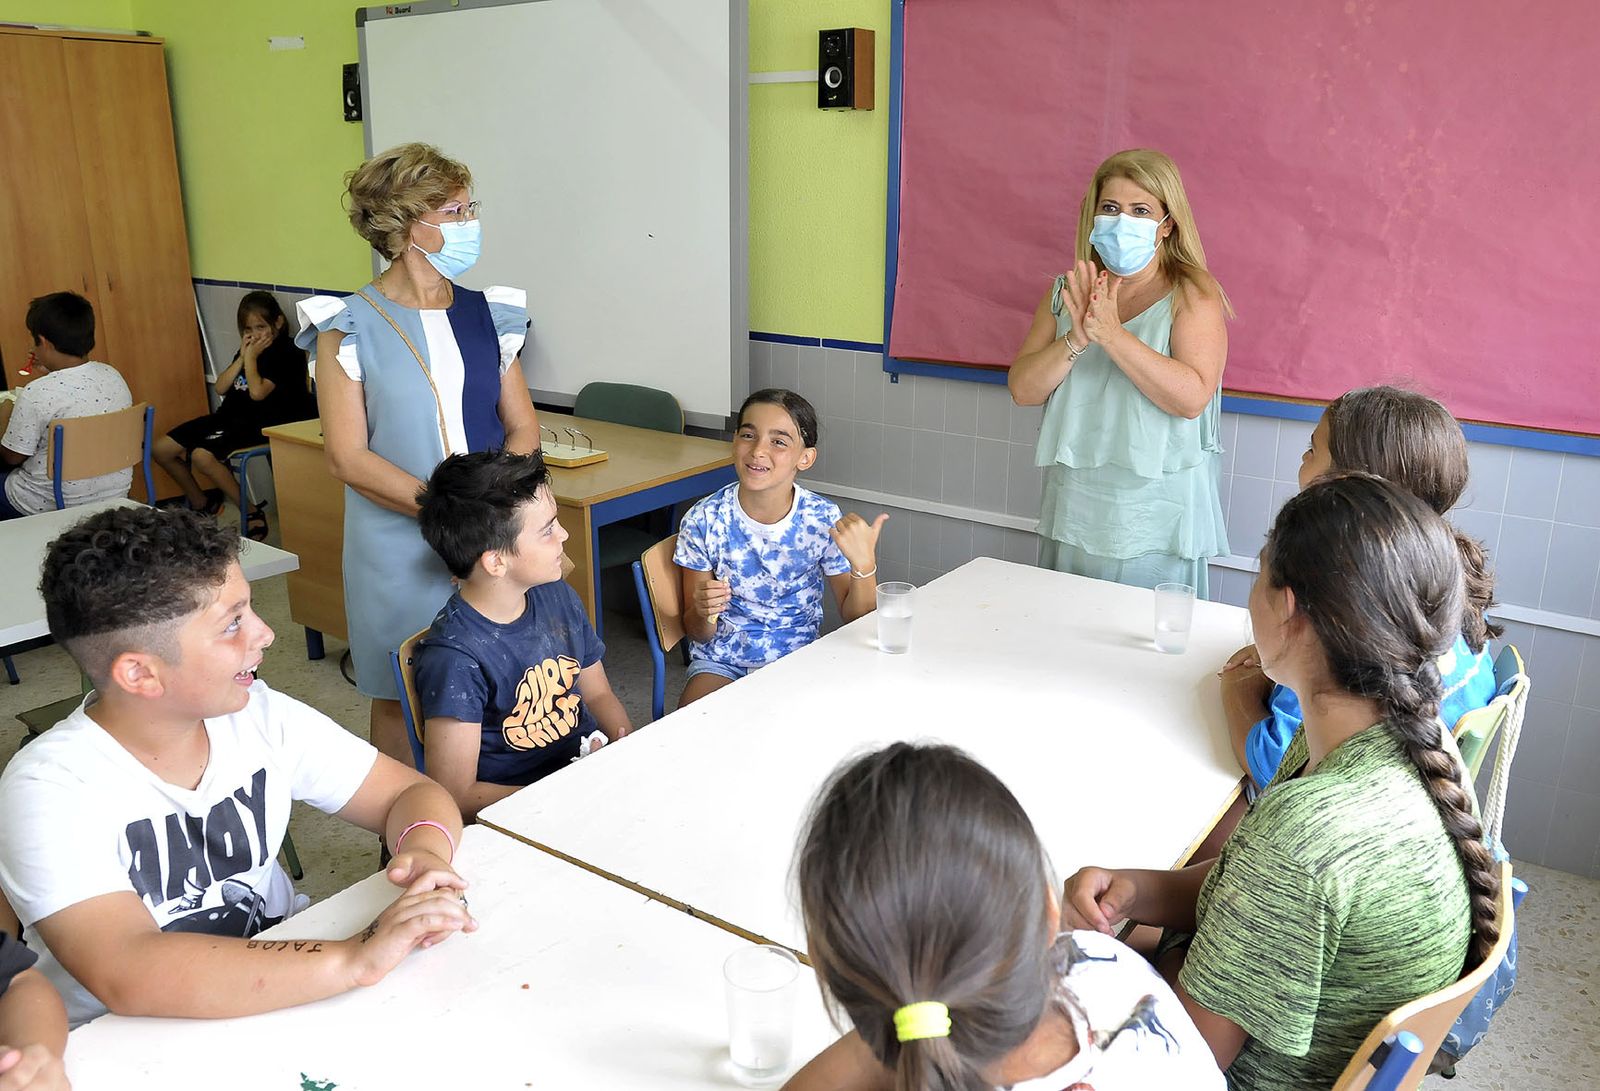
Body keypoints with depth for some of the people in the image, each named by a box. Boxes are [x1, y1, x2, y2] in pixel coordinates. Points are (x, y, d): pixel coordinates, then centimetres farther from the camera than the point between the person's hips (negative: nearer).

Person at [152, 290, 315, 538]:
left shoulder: (287, 352, -8)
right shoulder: (249, 349, 16)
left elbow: (258, 392, -20)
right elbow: (220, 388, 8)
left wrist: (251, 358, -8)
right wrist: (242, 357, -1)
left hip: (258, 425, -9)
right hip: (229, 416, 9)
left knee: (202, 455, -31)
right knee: (161, 449, 3)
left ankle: (253, 513, -16)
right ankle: (201, 504, 22)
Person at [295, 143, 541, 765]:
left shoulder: (489, 316, 7)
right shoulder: (350, 327, -5)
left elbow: (523, 427, 7)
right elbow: (348, 457, -9)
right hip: (399, 544, -3)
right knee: (400, 702, 9)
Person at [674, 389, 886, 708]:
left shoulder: (824, 520, -11)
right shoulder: (704, 521, -12)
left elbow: (857, 620, -4)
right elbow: (698, 634, -3)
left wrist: (864, 564, -23)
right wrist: (703, 613, -27)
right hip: (720, 661, -1)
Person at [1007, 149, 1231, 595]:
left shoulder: (1193, 294, -6)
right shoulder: (1067, 290, 6)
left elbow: (1191, 398, -20)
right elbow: (1022, 389, -2)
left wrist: (1110, 332, -25)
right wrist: (1076, 340, -18)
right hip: (1072, 515, 4)